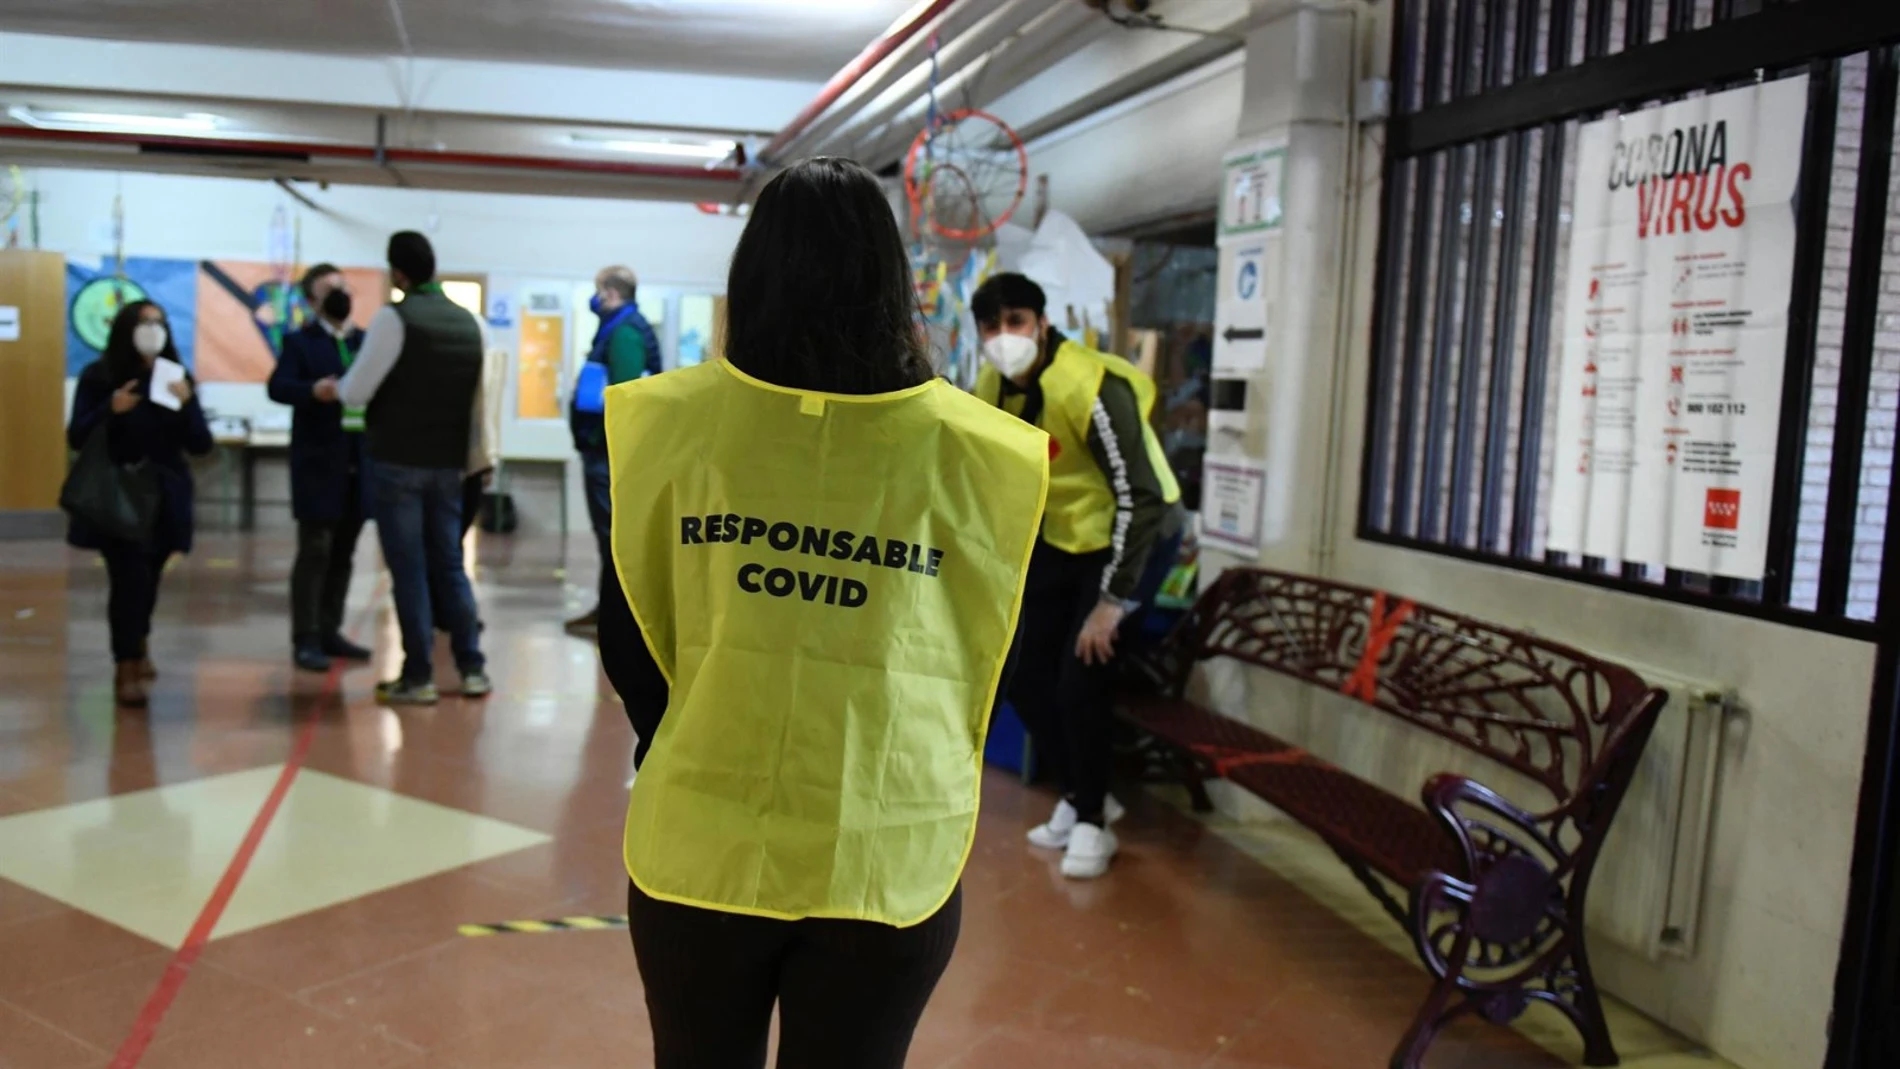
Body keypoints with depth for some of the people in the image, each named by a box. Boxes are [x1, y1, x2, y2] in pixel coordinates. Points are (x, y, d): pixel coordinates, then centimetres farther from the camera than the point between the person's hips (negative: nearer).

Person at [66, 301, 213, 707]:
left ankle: (137, 649, 41)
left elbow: (201, 445, -2)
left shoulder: (177, 379, 3)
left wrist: (187, 405, -19)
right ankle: (128, 668, -5)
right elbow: (76, 438, -6)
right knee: (130, 578, -15)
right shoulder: (97, 377, -3)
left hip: (164, 497, 3)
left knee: (148, 579, 14)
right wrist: (110, 409, -22)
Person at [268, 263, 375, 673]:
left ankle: (330, 632, 19)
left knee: (343, 552, 10)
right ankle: (305, 640, 0)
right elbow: (278, 386, -14)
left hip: (359, 462, 5)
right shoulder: (300, 341, 1)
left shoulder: (367, 342, 15)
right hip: (319, 462, -5)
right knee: (314, 552, -5)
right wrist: (312, 390, -32)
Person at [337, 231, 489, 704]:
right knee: (449, 564, 13)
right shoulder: (468, 322, 7)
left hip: (397, 460, -5)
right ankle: (473, 669, 13)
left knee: (408, 569, 0)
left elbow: (355, 392, -10)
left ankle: (418, 678, 5)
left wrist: (335, 387, 11)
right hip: (448, 461, 6)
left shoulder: (395, 317, -12)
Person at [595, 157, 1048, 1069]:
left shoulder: (677, 418, -8)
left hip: (699, 842, 1)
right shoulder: (963, 445, -9)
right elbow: (978, 650, 1)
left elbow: (627, 629, 3)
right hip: (890, 858, 0)